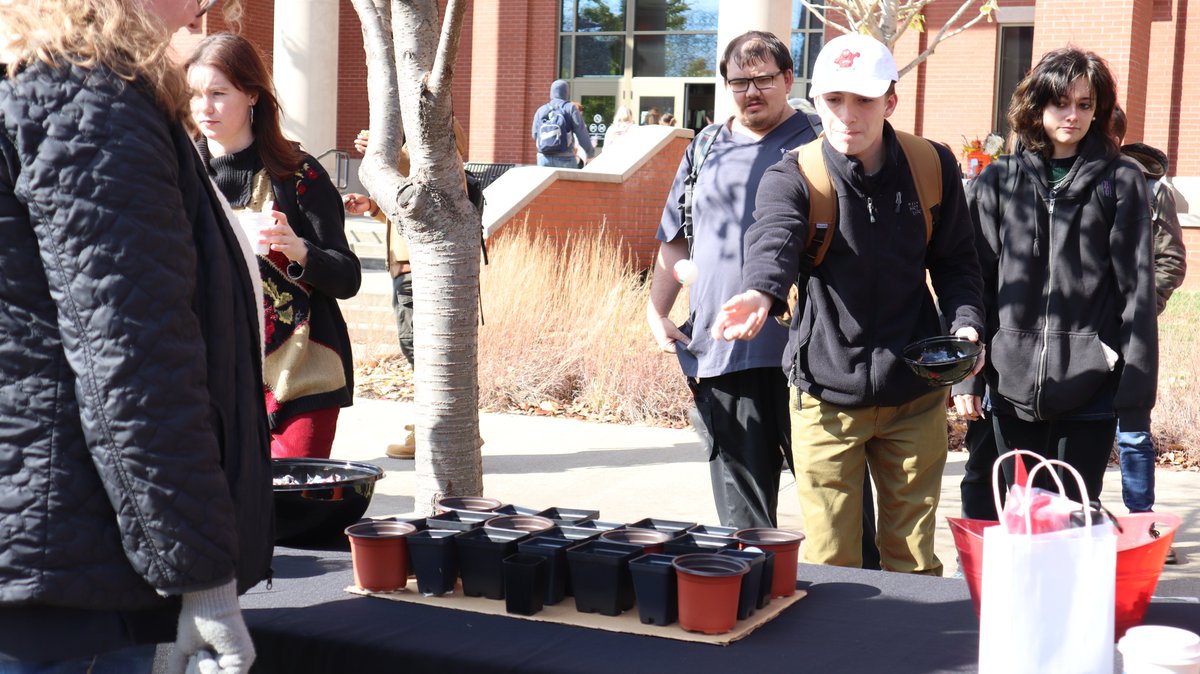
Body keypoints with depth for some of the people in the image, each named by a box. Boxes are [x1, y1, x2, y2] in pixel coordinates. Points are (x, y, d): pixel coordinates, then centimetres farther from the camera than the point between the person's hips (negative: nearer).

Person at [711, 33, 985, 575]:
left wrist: (965, 323, -11)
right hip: (827, 393, -2)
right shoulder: (791, 178, -9)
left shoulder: (932, 167, 0)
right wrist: (761, 293, -52)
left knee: (913, 561, 12)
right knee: (828, 565, 5)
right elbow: (774, 241, -30)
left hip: (915, 394, 2)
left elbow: (955, 260, 8)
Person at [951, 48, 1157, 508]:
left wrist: (1137, 387, -5)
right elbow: (976, 280, 7)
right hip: (1014, 384, 2)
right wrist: (966, 374, 2)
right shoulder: (998, 182, 8)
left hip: (1091, 386, -2)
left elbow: (1137, 289, -1)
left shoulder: (1120, 181, 3)